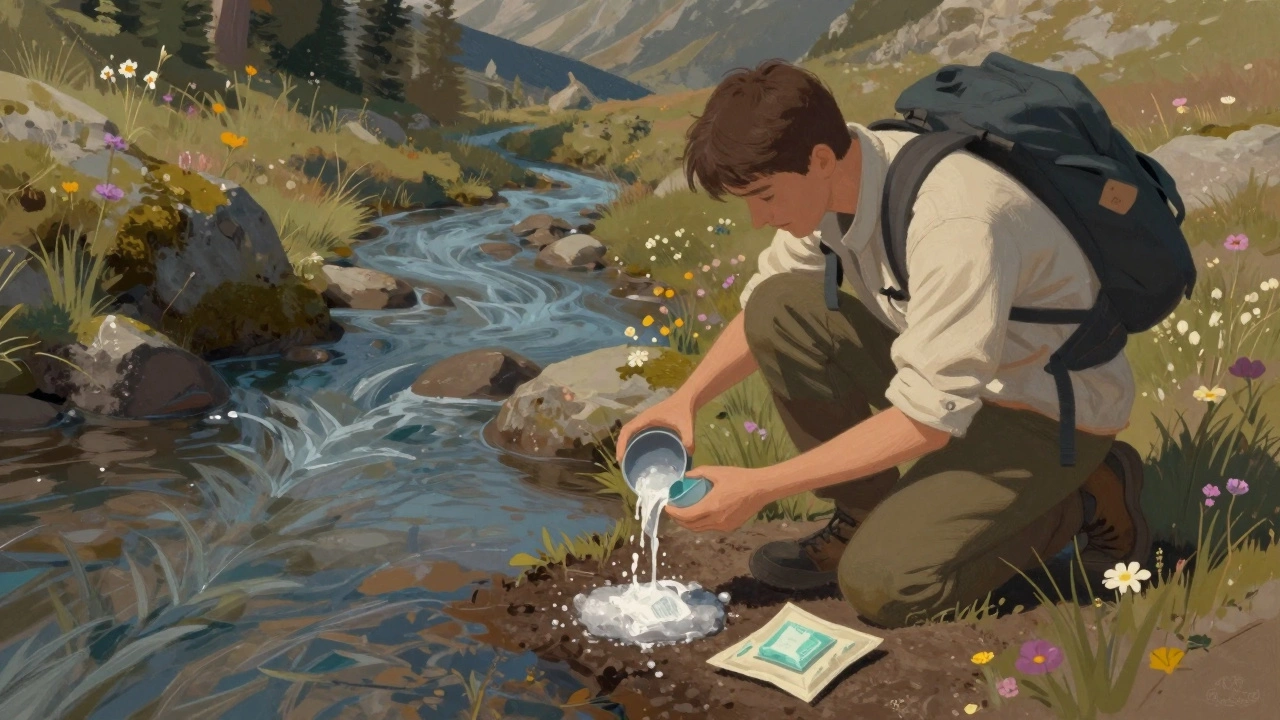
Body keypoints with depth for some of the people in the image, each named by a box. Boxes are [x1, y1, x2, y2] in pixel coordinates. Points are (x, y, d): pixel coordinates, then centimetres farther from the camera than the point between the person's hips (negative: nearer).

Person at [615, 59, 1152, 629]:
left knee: (880, 585, -19)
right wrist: (686, 398, -11)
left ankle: (1083, 505, 3)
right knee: (776, 309, -13)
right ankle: (865, 516, 3)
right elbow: (763, 304, 5)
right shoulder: (839, 173, -10)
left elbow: (929, 420, -31)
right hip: (948, 370, 7)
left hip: (1053, 412, -7)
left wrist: (760, 487, -29)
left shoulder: (955, 226, -34)